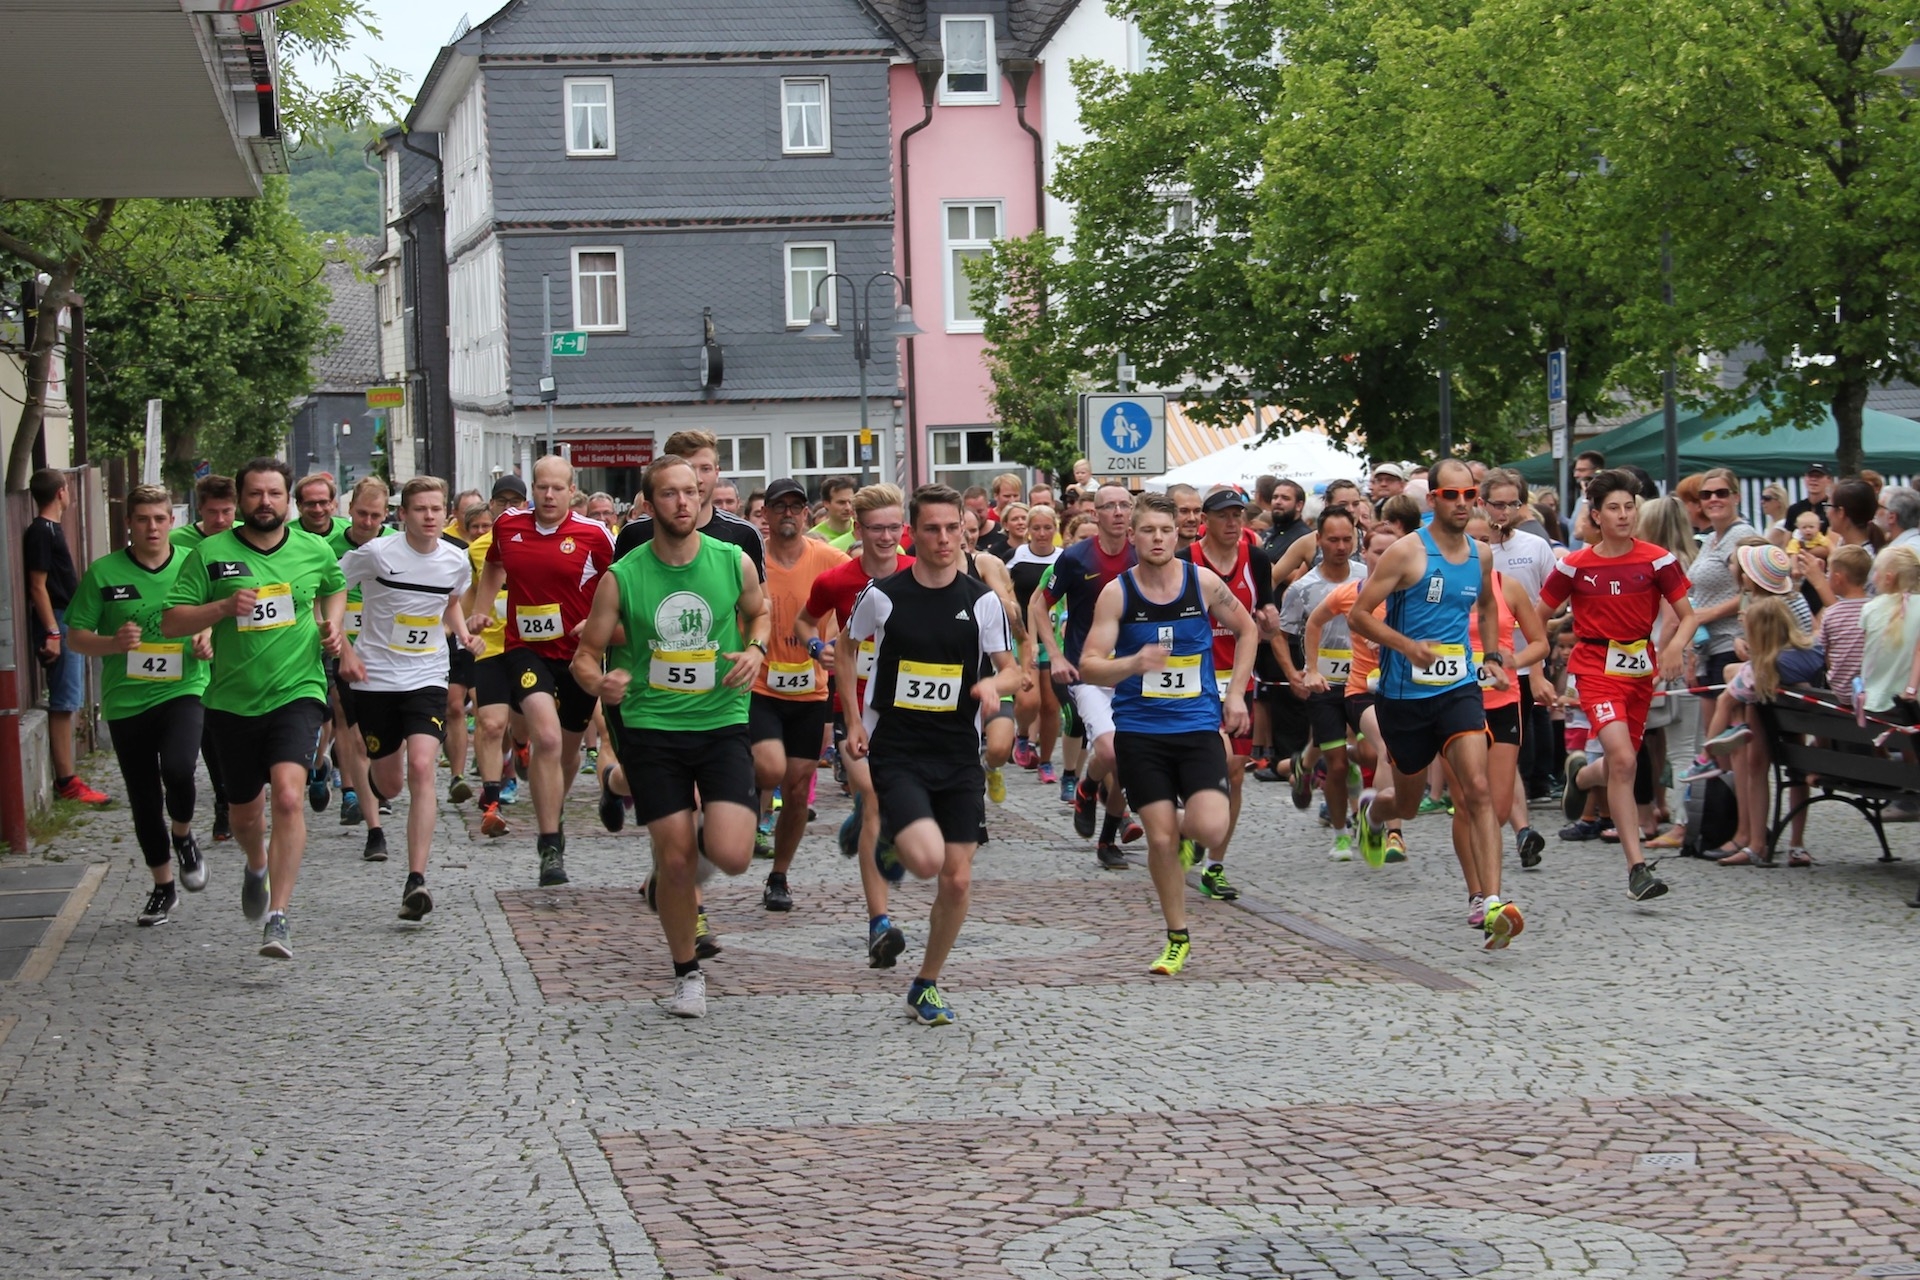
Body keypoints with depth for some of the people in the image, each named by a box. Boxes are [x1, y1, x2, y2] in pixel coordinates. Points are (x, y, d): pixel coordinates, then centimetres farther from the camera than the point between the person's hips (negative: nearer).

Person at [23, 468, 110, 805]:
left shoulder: (51, 529, 15)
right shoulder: (40, 533, -14)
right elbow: (38, 586, -18)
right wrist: (52, 633, -22)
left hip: (70, 624, 10)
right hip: (58, 623, -10)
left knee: (67, 703, 13)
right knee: (63, 704, -8)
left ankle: (67, 775, 19)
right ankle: (66, 781, -7)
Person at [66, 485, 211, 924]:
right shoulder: (103, 572, -1)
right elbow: (75, 636, 2)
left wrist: (209, 642, -8)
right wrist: (114, 643, -18)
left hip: (182, 691, -1)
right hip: (126, 701, 1)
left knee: (178, 769, -27)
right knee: (143, 801, 9)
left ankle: (183, 836, 5)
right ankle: (163, 886, 28)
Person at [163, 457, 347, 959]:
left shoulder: (315, 550, 3)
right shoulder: (210, 554, -3)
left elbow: (335, 587, 26)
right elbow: (171, 622, -6)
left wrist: (333, 625, 6)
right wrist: (224, 606, -21)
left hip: (298, 692, -1)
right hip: (233, 701, 1)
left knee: (288, 795, -23)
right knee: (245, 812, 16)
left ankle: (278, 917, -23)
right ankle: (258, 866, 53)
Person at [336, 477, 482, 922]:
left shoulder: (457, 561, 0)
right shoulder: (375, 554, -11)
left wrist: (463, 632, 6)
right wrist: (344, 650, -9)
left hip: (427, 680, 1)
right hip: (374, 679, -1)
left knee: (421, 768, -20)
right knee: (389, 785, 8)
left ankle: (416, 881, -21)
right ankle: (367, 782, 51)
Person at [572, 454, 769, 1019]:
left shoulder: (735, 563, -2)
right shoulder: (621, 578, -6)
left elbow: (758, 613, 19)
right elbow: (586, 654, 2)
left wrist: (755, 650, -2)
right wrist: (599, 682, -21)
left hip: (722, 722, 0)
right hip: (652, 725, 0)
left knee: (732, 857, -15)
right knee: (675, 861, -1)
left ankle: (704, 829, 23)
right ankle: (687, 974, 21)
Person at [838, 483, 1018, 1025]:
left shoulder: (982, 600, 0)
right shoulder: (883, 595, -4)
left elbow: (1011, 671, 6)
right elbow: (846, 649, 13)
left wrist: (995, 684, -18)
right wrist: (854, 721, 5)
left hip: (959, 756, 3)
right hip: (896, 751, -3)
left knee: (957, 880, 1)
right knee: (927, 859, -23)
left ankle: (926, 986, 21)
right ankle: (879, 837, 13)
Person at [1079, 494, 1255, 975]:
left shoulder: (1204, 582, -1)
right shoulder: (1116, 593, -5)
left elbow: (1247, 630, 16)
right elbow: (1089, 668, -10)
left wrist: (1235, 693, 9)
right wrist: (1135, 663, -29)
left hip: (1198, 724, 0)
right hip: (1139, 729, 0)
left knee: (1211, 829, -16)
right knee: (1161, 838, -2)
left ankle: (1187, 829, 23)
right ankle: (1177, 938, 16)